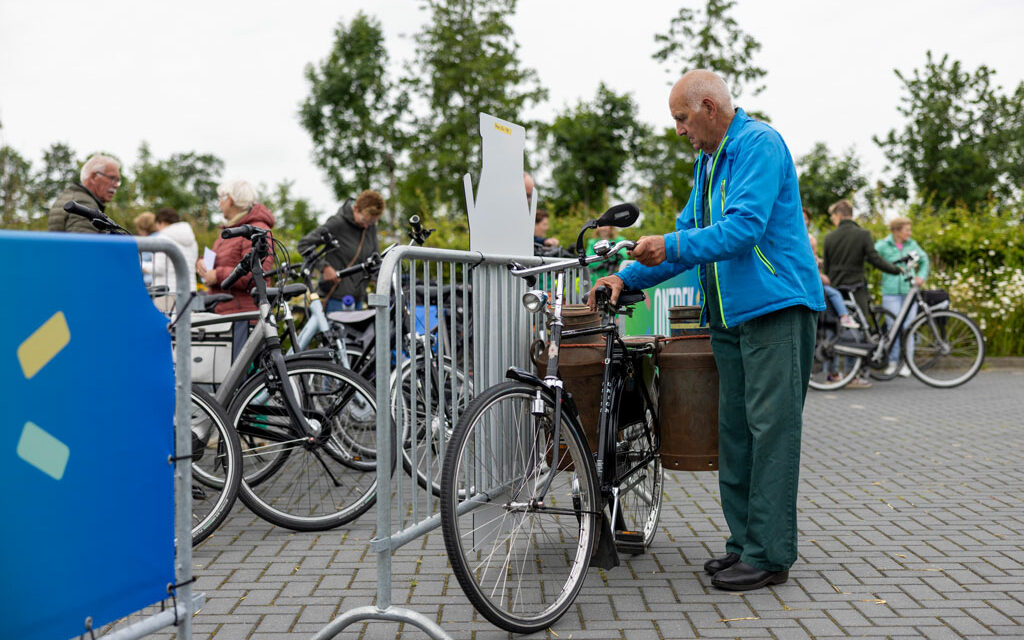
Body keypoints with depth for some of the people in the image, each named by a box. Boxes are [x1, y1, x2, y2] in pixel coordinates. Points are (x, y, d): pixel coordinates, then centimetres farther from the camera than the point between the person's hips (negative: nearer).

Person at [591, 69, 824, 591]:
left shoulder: (759, 144, -9)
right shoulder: (707, 161, 20)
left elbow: (744, 228, -21)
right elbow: (689, 237, 21)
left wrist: (672, 246, -19)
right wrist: (628, 278, 11)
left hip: (776, 307, -9)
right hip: (730, 313, 9)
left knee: (770, 427, -8)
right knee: (734, 430, 9)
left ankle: (769, 554, -3)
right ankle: (744, 542, 17)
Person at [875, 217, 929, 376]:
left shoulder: (912, 245, 11)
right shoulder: (883, 245, 0)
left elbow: (924, 259, 24)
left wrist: (921, 276, 9)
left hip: (909, 290, 3)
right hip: (891, 292, -3)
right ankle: (892, 362, 8)